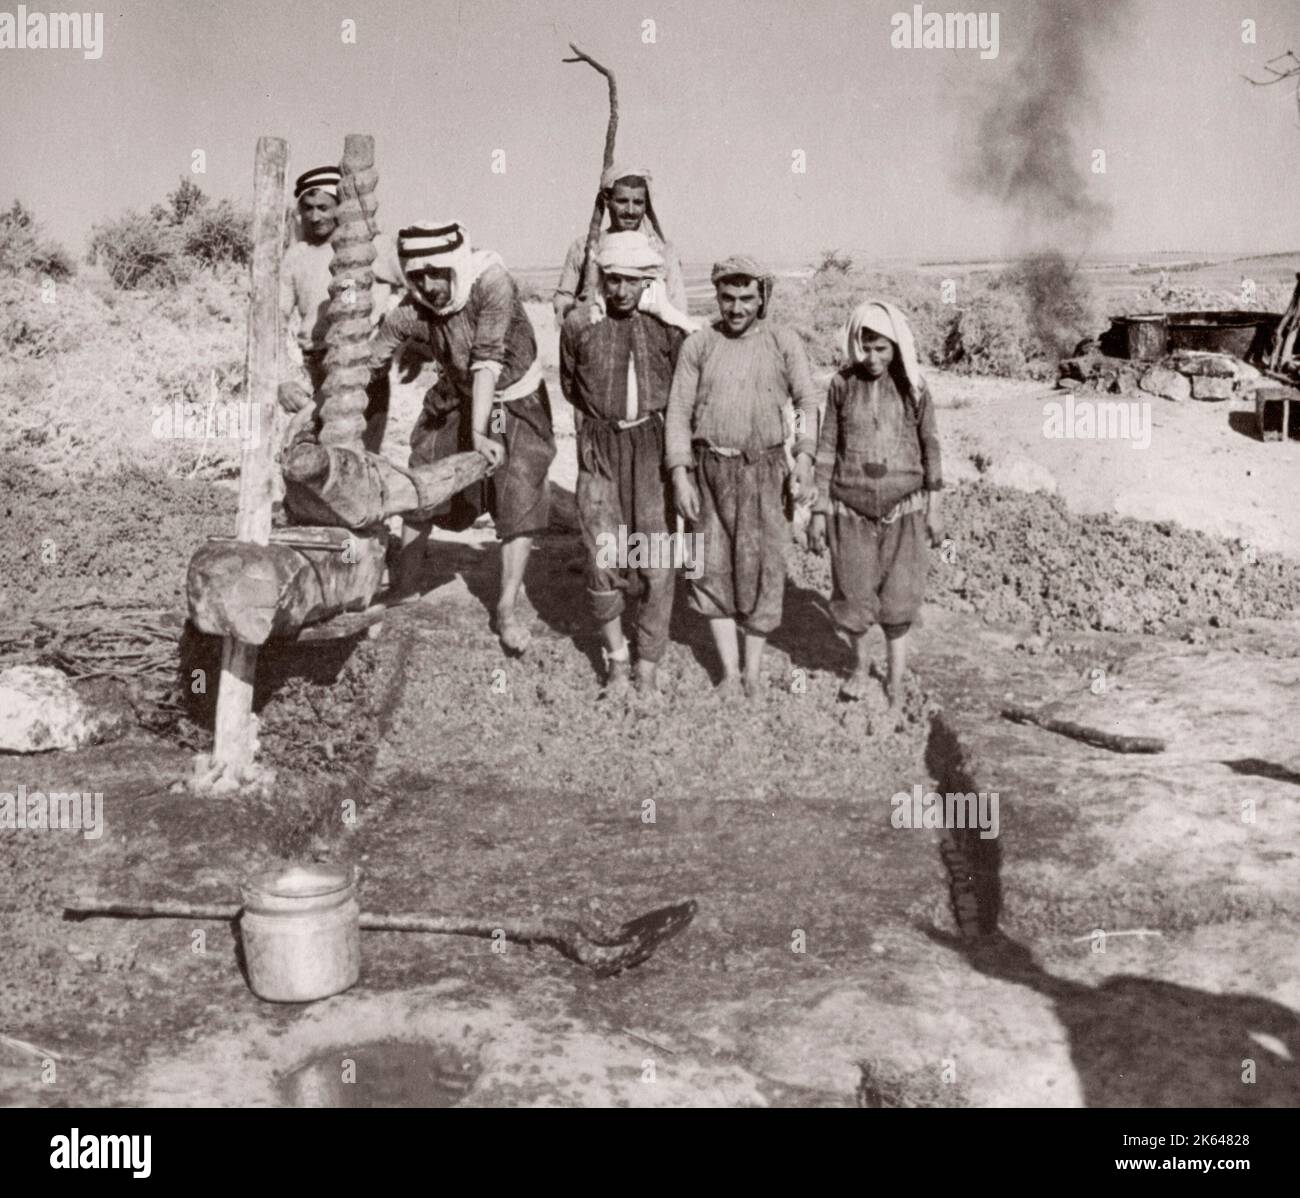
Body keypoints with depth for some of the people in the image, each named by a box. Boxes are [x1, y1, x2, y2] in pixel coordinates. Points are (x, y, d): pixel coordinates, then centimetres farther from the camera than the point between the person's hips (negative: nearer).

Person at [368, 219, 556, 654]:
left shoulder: (491, 282, -31)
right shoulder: (408, 312, -20)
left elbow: (488, 360, -37)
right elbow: (369, 363, -14)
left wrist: (479, 432, -43)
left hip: (515, 399, -3)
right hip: (456, 399, 3)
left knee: (520, 501, -9)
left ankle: (507, 609, 4)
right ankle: (405, 585, 24)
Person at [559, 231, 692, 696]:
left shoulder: (668, 327, -3)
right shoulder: (579, 324, -1)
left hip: (653, 447, 0)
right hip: (599, 448, 0)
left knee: (657, 561, -1)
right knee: (603, 559, -6)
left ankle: (648, 667, 13)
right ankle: (616, 654, 19)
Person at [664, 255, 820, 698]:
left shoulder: (783, 342, 0)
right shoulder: (698, 344, 1)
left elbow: (806, 401, 2)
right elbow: (679, 412, 1)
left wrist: (804, 454, -14)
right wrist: (680, 476, -7)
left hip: (762, 468, -1)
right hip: (708, 468, 1)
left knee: (759, 569, -2)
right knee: (712, 568, 2)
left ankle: (753, 670, 13)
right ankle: (729, 671, 13)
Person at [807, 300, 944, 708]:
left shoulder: (913, 388, -2)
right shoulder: (842, 385, -1)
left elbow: (930, 447, 5)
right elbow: (827, 448, 3)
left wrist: (934, 507, 5)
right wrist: (819, 510, 2)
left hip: (903, 509, 0)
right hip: (850, 509, 1)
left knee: (898, 597, 2)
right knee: (853, 595, 4)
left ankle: (896, 679, 18)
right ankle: (860, 664, 30)